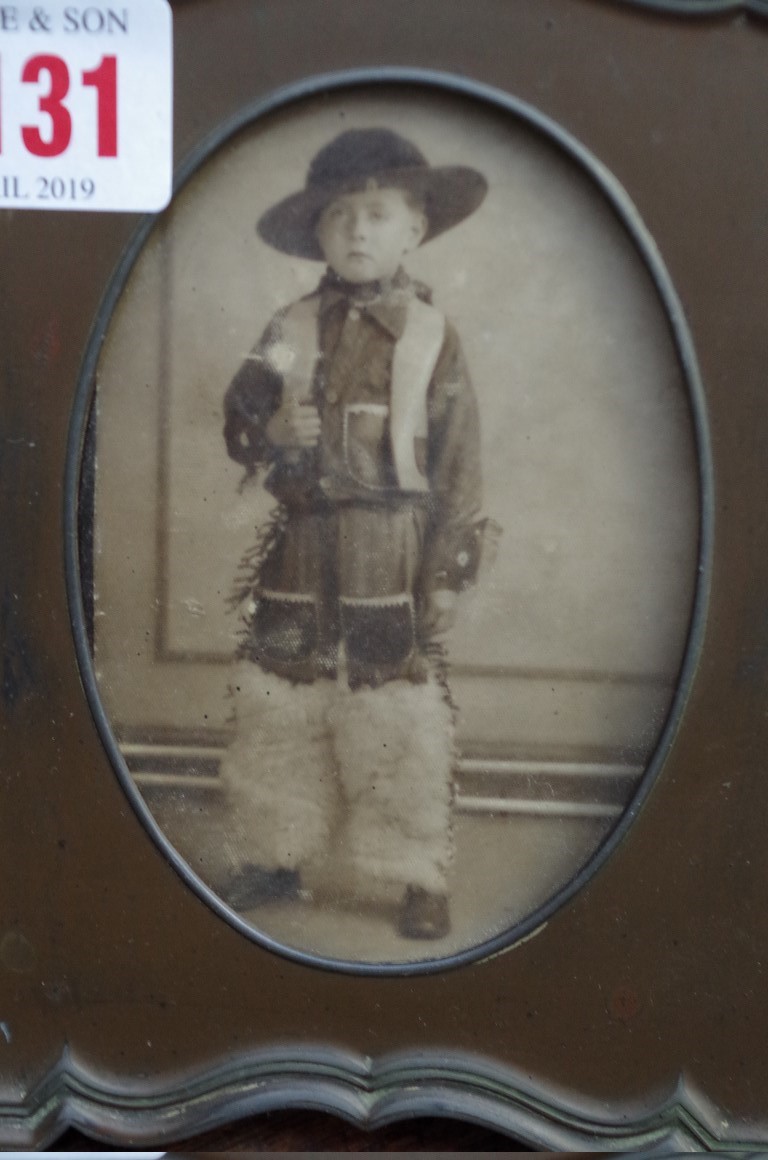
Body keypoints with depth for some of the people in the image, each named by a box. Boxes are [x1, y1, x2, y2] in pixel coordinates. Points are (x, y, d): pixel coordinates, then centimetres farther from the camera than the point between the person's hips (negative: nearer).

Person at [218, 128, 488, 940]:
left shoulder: (431, 338, 1)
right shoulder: (291, 331, 7)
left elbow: (459, 465, 0)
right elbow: (243, 432, 5)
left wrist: (447, 576, -4)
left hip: (392, 567, -3)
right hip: (297, 563, 3)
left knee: (399, 727, -1)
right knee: (278, 713, 9)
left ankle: (418, 877, 12)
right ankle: (278, 854, 26)